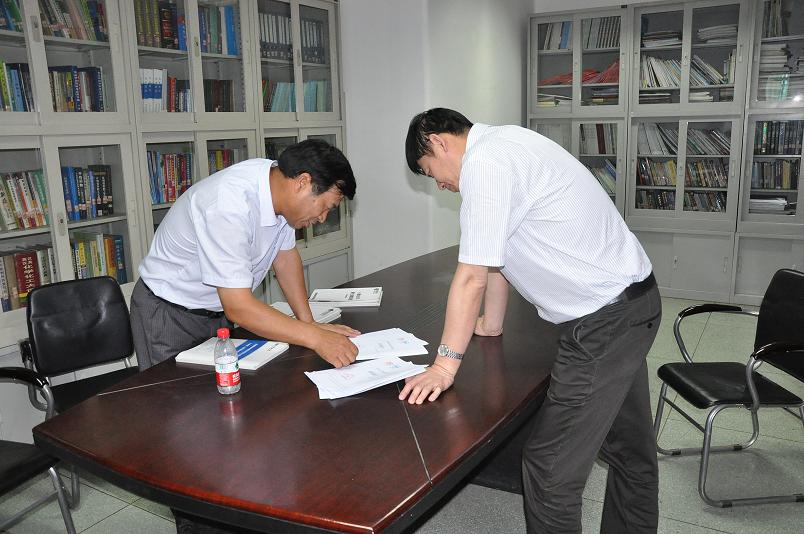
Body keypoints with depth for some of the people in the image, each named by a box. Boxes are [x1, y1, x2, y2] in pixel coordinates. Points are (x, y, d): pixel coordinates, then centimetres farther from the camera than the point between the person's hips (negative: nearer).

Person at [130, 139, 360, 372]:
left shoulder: (278, 179, -11)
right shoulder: (230, 205, -34)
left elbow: (285, 255, 2)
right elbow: (239, 308, -36)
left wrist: (309, 323, -6)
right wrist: (315, 338, -35)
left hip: (219, 310, 7)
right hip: (168, 315, -7)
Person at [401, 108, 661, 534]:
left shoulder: (485, 163, -19)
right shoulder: (503, 148, 11)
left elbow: (471, 277, -19)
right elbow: (498, 255, 19)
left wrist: (445, 364, -11)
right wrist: (491, 323, 28)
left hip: (604, 322, -10)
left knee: (551, 466, -4)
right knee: (629, 449, 23)